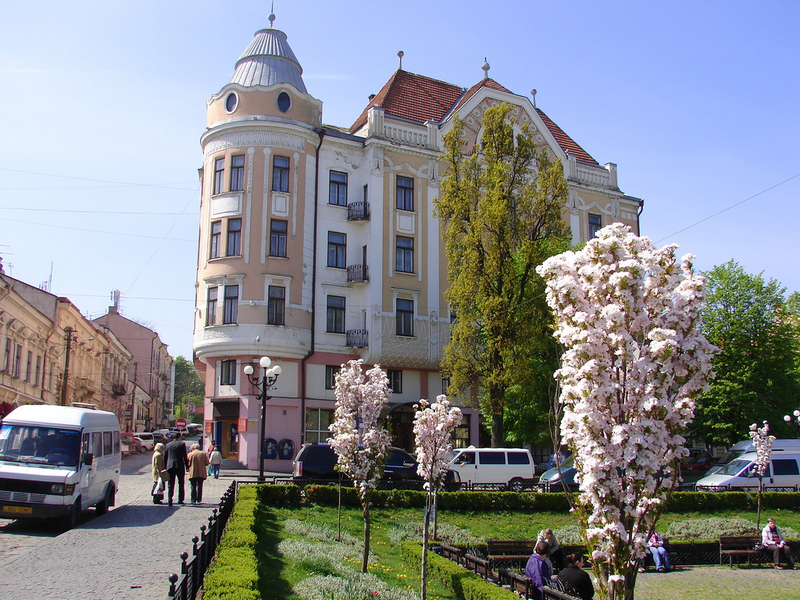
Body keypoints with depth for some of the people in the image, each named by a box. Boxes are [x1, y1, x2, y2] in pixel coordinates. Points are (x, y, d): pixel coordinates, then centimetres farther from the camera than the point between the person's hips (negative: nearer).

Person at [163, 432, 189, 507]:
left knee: (170, 484, 5)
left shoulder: (168, 445, 9)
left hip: (170, 466, 3)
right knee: (181, 483, 8)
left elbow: (164, 457, 10)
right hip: (180, 466, -3)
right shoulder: (182, 444, -1)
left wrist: (166, 466, 17)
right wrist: (187, 465, 2)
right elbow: (185, 456, -5)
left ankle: (170, 500, -4)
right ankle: (180, 500, 6)